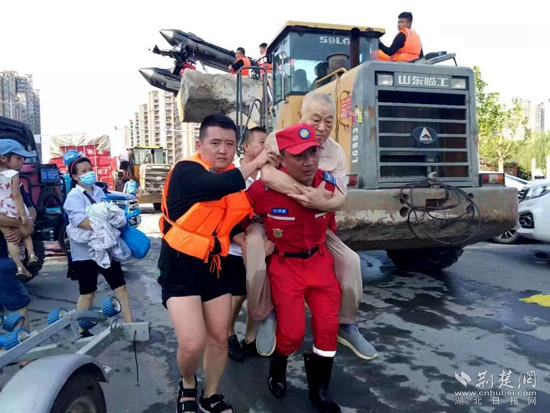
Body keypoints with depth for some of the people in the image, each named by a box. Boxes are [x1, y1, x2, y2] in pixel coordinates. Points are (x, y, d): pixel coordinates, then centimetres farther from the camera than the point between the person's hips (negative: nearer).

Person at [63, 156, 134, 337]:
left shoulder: (99, 191, 9)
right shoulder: (74, 196, -11)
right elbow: (80, 220, -28)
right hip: (85, 251, -6)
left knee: (120, 287, 6)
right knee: (87, 293, 7)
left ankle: (129, 325, 14)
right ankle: (81, 330, 25)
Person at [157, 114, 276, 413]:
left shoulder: (236, 177, 3)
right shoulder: (185, 171, -17)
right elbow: (218, 186, -39)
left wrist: (243, 239, -5)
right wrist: (254, 164, -25)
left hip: (215, 265, 6)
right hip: (181, 265, -6)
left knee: (220, 337, 12)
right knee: (192, 343, -13)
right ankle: (187, 385, 23)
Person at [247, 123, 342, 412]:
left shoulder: (329, 183, -9)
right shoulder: (264, 189, -23)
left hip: (320, 260, 4)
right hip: (284, 264, -4)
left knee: (328, 326, 3)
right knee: (292, 332, -6)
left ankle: (319, 389, 28)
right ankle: (278, 366, 32)